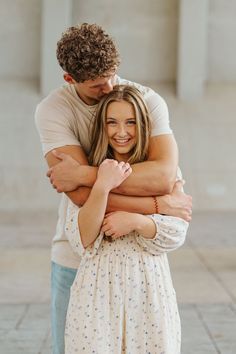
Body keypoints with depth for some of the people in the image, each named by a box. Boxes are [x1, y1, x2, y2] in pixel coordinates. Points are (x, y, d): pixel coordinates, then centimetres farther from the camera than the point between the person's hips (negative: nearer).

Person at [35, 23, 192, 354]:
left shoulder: (149, 101, -9)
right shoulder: (52, 109, -11)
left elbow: (165, 176, -26)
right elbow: (82, 196, -22)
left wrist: (83, 173, -25)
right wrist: (160, 205, -21)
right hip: (76, 256, 0)